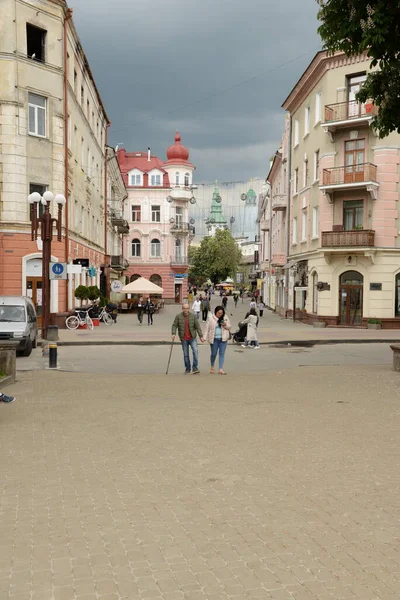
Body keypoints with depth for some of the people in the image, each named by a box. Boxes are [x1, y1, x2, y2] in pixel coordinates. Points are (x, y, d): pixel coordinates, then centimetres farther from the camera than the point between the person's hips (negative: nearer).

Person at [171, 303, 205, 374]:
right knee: (185, 354, 7)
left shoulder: (193, 316, -2)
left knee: (195, 351, -15)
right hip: (184, 339, 0)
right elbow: (174, 326, -2)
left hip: (192, 338, 0)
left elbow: (198, 326, -1)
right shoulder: (178, 316, -3)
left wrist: (201, 336, -5)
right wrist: (173, 334, -17)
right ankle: (187, 369, 18)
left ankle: (195, 368, -11)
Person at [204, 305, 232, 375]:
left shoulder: (225, 318, 4)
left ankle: (220, 369, -4)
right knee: (214, 353, 7)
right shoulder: (210, 318, -5)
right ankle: (212, 367, 30)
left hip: (223, 338, 2)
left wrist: (225, 325, -12)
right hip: (214, 339, -2)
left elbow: (229, 326, 10)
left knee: (222, 353, -2)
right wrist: (205, 337, -11)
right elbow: (207, 327, -4)